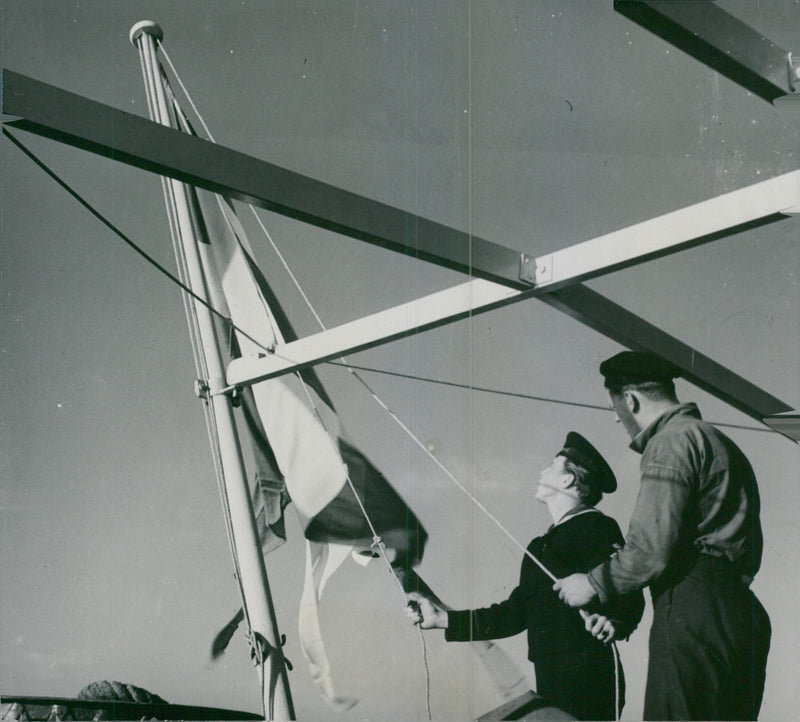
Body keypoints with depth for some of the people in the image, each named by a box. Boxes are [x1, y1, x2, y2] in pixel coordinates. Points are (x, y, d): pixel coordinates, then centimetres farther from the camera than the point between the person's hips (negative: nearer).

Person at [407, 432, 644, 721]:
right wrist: (444, 619, 16)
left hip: (586, 680, -8)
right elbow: (516, 613, 19)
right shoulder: (541, 546, 21)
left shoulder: (596, 527, -5)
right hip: (550, 681, 8)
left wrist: (613, 621, -37)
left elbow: (628, 595, -15)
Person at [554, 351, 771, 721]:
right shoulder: (719, 442, 22)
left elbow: (652, 550, -18)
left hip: (693, 617, -10)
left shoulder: (672, 442, -8)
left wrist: (592, 584, -1)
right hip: (741, 612, 10)